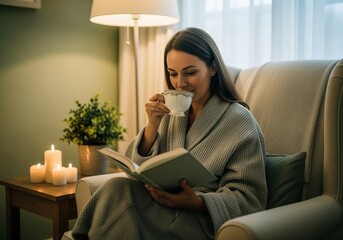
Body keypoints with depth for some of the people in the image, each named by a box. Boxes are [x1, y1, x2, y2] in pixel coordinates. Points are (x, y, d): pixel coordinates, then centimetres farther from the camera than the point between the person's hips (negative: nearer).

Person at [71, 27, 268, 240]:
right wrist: (152, 125, -8)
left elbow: (248, 199, -10)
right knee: (117, 186, -26)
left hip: (204, 220, -4)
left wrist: (196, 202, -26)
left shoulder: (240, 121, -6)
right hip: (164, 203, 5)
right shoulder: (172, 112, 11)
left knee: (119, 191, -26)